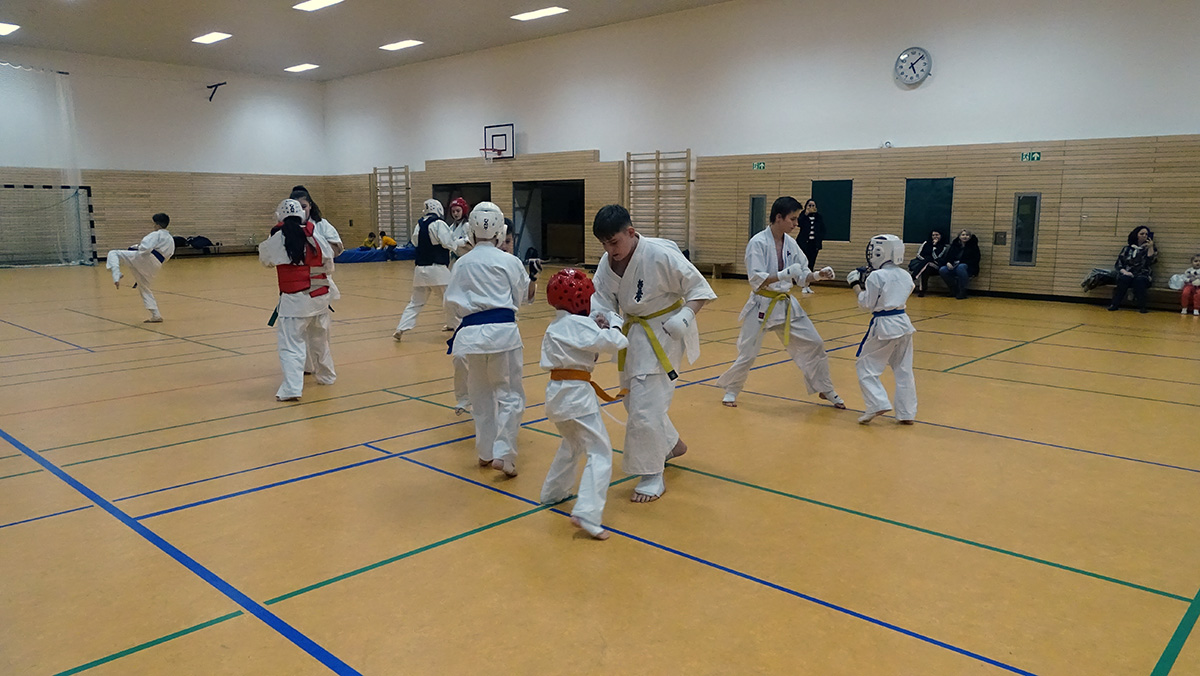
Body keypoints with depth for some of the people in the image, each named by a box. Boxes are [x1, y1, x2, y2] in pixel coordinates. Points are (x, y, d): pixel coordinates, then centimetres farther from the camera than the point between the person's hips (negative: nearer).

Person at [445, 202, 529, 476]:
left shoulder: (462, 263, 4)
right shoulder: (510, 262, -2)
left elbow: (452, 302, 8)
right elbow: (520, 297, 8)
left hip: (472, 332, 3)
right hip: (503, 330, -3)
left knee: (481, 395, 17)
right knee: (509, 394, 5)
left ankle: (486, 451, 26)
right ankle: (503, 454, -6)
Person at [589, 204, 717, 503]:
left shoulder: (661, 254, -25)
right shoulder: (607, 263, -7)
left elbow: (699, 289, -17)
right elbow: (601, 300, -4)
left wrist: (686, 315, -32)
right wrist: (604, 318, -27)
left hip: (665, 332, -7)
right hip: (633, 331, 8)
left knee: (646, 404, -11)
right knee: (633, 397, 19)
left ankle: (652, 476, 6)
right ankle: (672, 444, 45)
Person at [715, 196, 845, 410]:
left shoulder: (790, 243, 3)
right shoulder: (758, 243, -16)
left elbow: (802, 276, 9)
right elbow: (756, 280, -22)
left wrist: (818, 275, -9)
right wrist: (784, 274, -30)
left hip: (786, 303, 6)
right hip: (762, 304, -6)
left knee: (814, 344, 6)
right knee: (747, 353, -1)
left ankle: (826, 390, 22)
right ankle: (731, 390, 23)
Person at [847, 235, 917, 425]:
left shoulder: (876, 276, -13)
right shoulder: (905, 276, 7)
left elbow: (866, 303, -8)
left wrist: (856, 285, 3)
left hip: (883, 325, -7)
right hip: (903, 323, 7)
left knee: (867, 366, 5)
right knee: (904, 370, 12)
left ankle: (878, 404, -9)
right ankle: (906, 413, 16)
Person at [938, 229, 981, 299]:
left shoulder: (973, 246, 6)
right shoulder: (954, 245, 16)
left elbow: (975, 260, -2)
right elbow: (947, 257, 13)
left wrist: (959, 263, -15)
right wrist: (947, 263, -13)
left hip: (968, 268, -4)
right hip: (953, 267, 4)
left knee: (960, 267, -40)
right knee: (942, 270, -27)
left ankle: (962, 292, -28)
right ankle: (955, 290, -12)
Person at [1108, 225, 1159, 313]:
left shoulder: (1149, 249, 14)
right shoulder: (1128, 248, 16)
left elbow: (1151, 261, -4)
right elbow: (1119, 262, 9)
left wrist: (1151, 247, -9)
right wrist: (1123, 271, -9)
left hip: (1142, 275, -1)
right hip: (1127, 274, 1)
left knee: (1140, 280, -36)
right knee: (1124, 279, -34)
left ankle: (1142, 307, -37)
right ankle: (1114, 304, -36)